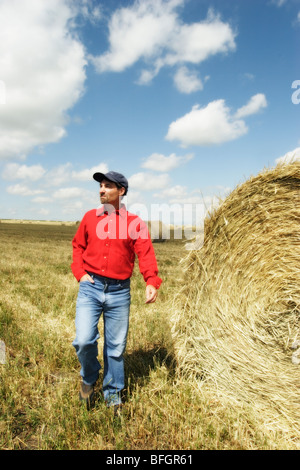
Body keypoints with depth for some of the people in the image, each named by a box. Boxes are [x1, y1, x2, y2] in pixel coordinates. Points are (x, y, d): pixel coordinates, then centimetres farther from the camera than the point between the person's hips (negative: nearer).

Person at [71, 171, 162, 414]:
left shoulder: (134, 222, 0)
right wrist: (80, 272, 1)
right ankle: (89, 378, 24)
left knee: (116, 346, 9)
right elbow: (78, 246, 16)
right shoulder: (90, 217, 8)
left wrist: (151, 281, -23)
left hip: (119, 291, -1)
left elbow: (146, 254, -8)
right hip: (90, 287, 1)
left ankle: (113, 394, 33)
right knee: (84, 340, -9)